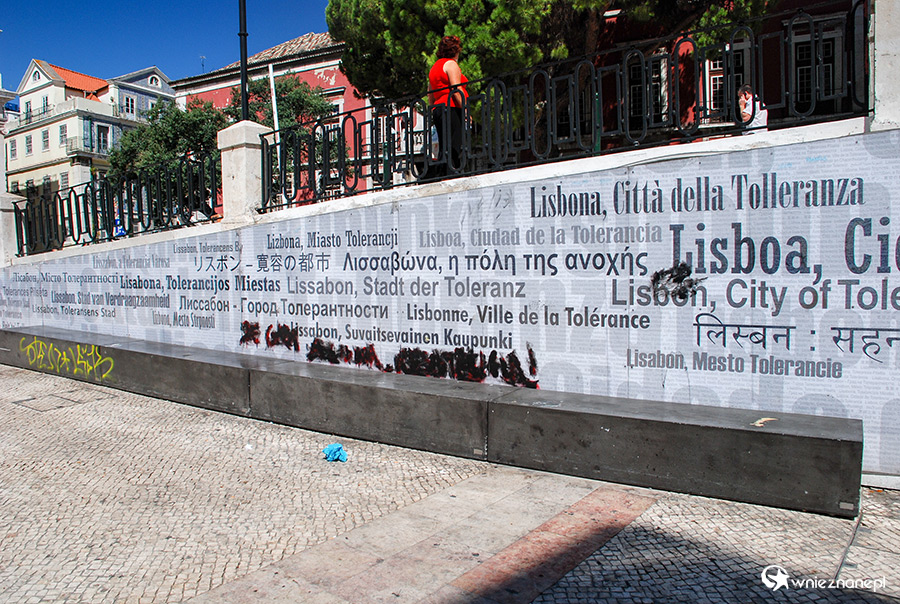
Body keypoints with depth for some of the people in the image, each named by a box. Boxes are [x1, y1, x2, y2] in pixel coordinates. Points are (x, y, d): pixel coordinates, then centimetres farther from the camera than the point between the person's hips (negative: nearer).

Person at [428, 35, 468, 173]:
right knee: (456, 148, -15)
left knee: (445, 149, 5)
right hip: (451, 108, -9)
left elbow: (430, 96, 25)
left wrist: (433, 112, 26)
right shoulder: (451, 64, -1)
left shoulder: (435, 66, 25)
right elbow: (456, 89, -14)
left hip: (437, 109, 9)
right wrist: (465, 110, -16)